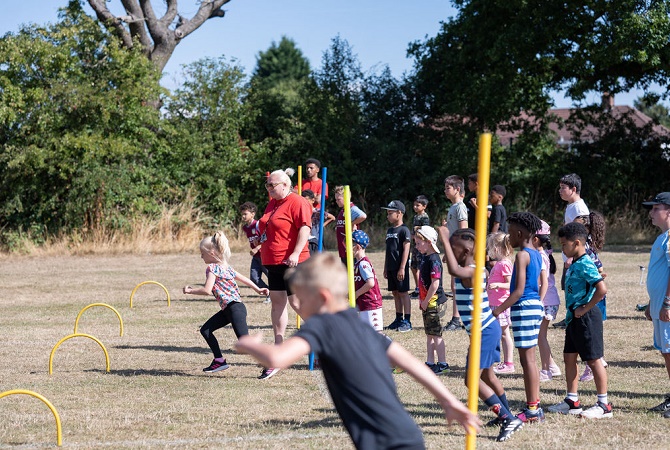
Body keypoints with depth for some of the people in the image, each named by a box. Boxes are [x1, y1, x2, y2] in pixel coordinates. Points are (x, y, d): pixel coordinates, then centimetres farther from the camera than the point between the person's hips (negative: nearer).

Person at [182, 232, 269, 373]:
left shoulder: (212, 268, -11)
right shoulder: (225, 266, 16)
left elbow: (207, 290, -20)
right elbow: (243, 278, 23)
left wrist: (190, 291, -6)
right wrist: (257, 289, 30)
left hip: (235, 307, -10)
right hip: (227, 309, 10)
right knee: (205, 330, 13)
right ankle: (219, 361, 17)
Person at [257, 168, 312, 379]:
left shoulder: (297, 202, -11)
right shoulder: (273, 204, 17)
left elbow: (305, 228, -20)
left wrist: (296, 253, -27)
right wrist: (264, 255, 26)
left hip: (291, 262, -9)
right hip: (273, 262, 9)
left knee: (297, 301, -8)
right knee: (277, 302, 9)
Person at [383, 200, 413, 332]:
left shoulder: (404, 230, -10)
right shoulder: (389, 230, 15)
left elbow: (406, 249, -15)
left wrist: (402, 268, -19)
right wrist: (385, 268, 18)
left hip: (400, 268, -8)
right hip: (391, 267, 8)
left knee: (403, 292, -5)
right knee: (395, 293, 12)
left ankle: (407, 321, -4)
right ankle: (399, 319, 19)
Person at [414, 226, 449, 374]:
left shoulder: (434, 260, -18)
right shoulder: (425, 257, 11)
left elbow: (435, 283, -22)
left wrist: (426, 301, -17)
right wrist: (422, 300, 15)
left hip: (433, 301, -10)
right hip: (427, 302, 10)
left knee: (435, 334, -4)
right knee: (429, 334, 15)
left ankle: (442, 363, 2)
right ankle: (430, 362, 22)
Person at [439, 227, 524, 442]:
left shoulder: (470, 272, -23)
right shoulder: (475, 269, 7)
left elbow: (454, 270, -46)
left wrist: (445, 240, -40)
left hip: (484, 332, -11)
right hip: (488, 329, 11)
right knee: (487, 375, 25)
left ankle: (509, 419, -12)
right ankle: (505, 414, 41)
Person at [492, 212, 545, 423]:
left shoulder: (522, 255, -14)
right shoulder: (536, 255, 13)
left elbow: (519, 289, -20)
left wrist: (499, 309, -19)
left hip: (524, 307, -9)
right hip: (535, 305, 10)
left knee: (527, 359, -6)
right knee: (529, 360, 15)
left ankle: (533, 410, -4)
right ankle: (534, 405, 18)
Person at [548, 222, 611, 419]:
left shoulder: (585, 265, -18)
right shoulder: (574, 265, 12)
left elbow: (602, 289, -28)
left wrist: (584, 309, -20)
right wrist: (571, 314, 14)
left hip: (586, 318, -10)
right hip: (574, 317, 10)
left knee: (594, 360, -4)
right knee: (569, 357, 13)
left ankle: (604, 405, 3)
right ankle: (572, 401, 21)